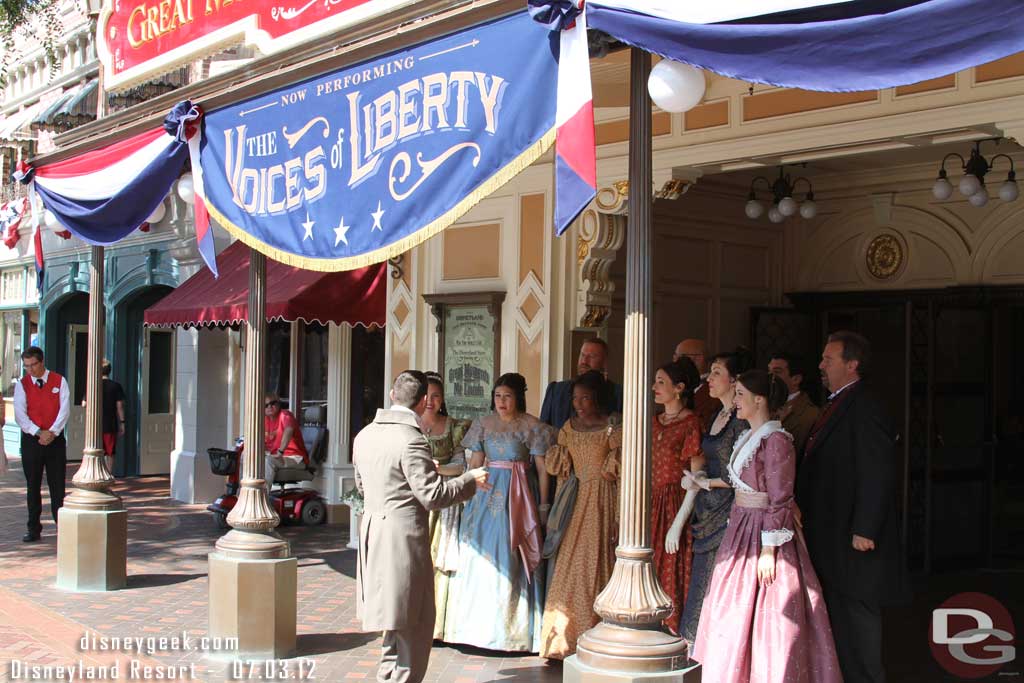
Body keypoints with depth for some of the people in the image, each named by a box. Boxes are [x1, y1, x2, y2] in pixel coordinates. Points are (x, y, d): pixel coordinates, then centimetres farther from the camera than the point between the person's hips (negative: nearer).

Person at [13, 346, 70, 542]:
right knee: (33, 487, 6)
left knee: (58, 486, 1)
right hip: (31, 440, 1)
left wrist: (52, 432, -15)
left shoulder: (59, 382, 2)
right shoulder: (22, 385, 3)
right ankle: (33, 529, 12)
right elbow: (20, 415, -5)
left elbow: (64, 410, -4)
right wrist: (39, 433, -16)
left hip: (56, 439, -1)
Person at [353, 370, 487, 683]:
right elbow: (433, 495, -18)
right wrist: (470, 480, -4)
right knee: (414, 621, 3)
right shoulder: (411, 441, -18)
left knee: (398, 619, 20)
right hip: (403, 536, -9)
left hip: (372, 530, 9)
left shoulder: (365, 435, 7)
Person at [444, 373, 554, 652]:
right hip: (488, 493, 4)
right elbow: (475, 463, 12)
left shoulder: (532, 427, -3)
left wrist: (543, 505, -5)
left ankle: (514, 627, 6)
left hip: (519, 497, -4)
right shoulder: (484, 424, 8)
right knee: (482, 556, 2)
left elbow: (542, 468, -2)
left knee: (512, 560, -3)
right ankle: (481, 625, 10)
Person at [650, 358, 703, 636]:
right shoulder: (654, 423, 14)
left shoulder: (691, 423, -9)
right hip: (649, 506, 7)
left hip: (674, 506, -7)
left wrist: (678, 524, -18)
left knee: (671, 580, -3)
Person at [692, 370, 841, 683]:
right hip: (741, 530, 9)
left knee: (762, 618, -3)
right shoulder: (747, 438, 12)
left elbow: (780, 501, -18)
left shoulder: (776, 440, -15)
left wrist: (768, 550, -21)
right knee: (735, 618, 13)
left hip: (763, 534, -9)